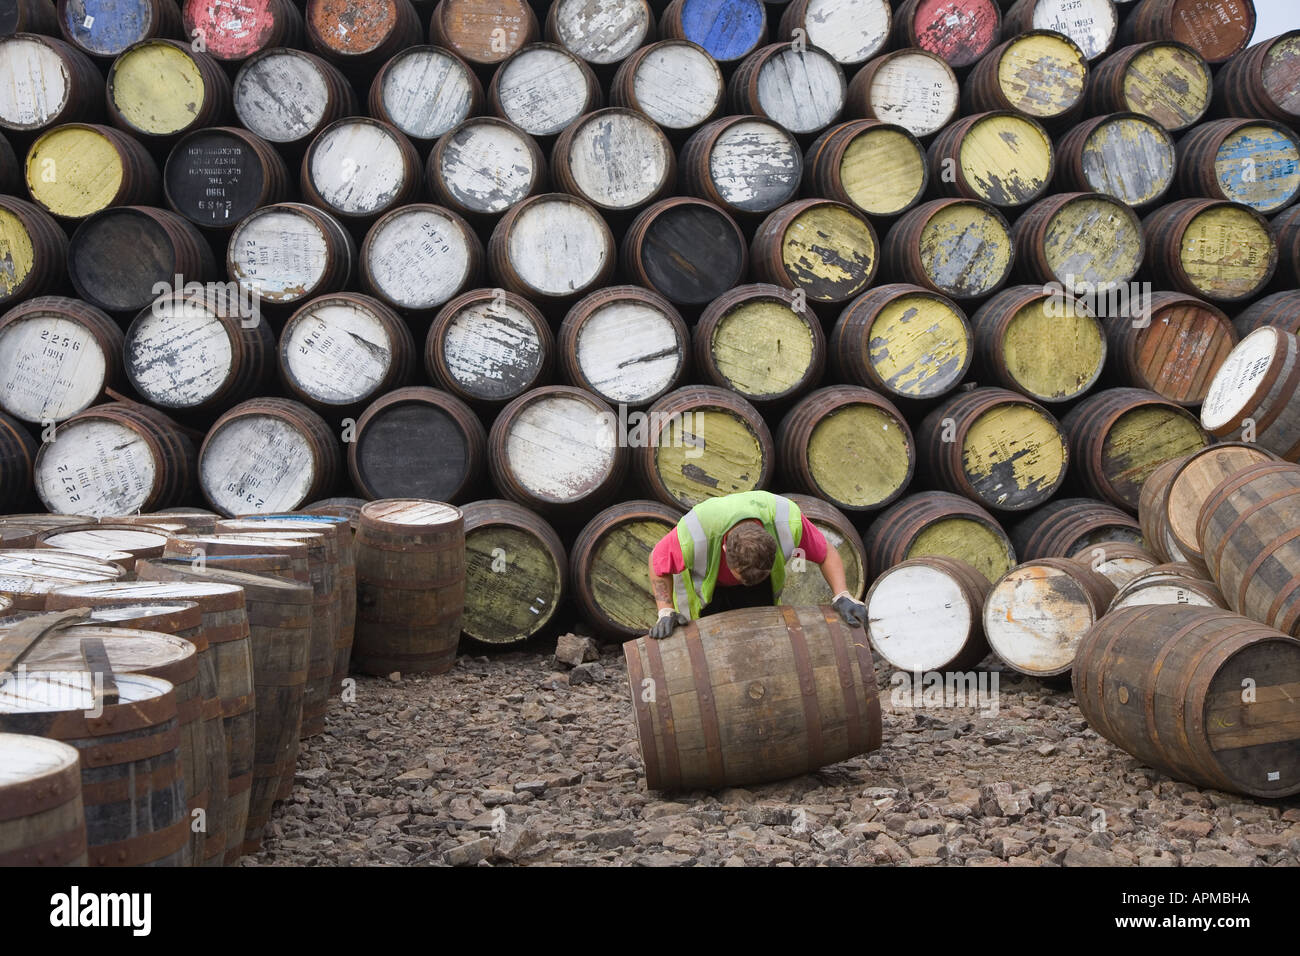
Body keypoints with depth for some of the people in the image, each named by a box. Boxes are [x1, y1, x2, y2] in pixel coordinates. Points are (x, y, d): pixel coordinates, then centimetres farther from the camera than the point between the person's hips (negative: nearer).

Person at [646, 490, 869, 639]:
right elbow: (658, 560, -20)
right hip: (704, 582, -2)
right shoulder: (694, 535, -43)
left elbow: (827, 554, -17)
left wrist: (842, 596, -30)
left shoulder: (787, 521, -37)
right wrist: (666, 612, -29)